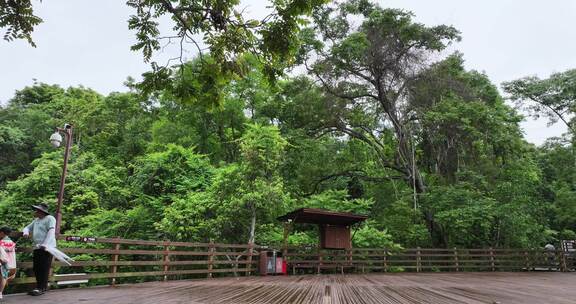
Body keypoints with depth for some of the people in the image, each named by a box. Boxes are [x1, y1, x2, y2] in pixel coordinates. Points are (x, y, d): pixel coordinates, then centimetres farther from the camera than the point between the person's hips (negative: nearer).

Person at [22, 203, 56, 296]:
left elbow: (51, 232, -16)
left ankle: (41, 288, -5)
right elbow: (28, 228, 28)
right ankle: (43, 286, 18)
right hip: (37, 247, 9)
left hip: (46, 248, -9)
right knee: (36, 268, 9)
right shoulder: (36, 220, 21)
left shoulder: (50, 218, -6)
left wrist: (45, 244, -27)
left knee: (44, 268, -8)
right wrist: (25, 232, 2)